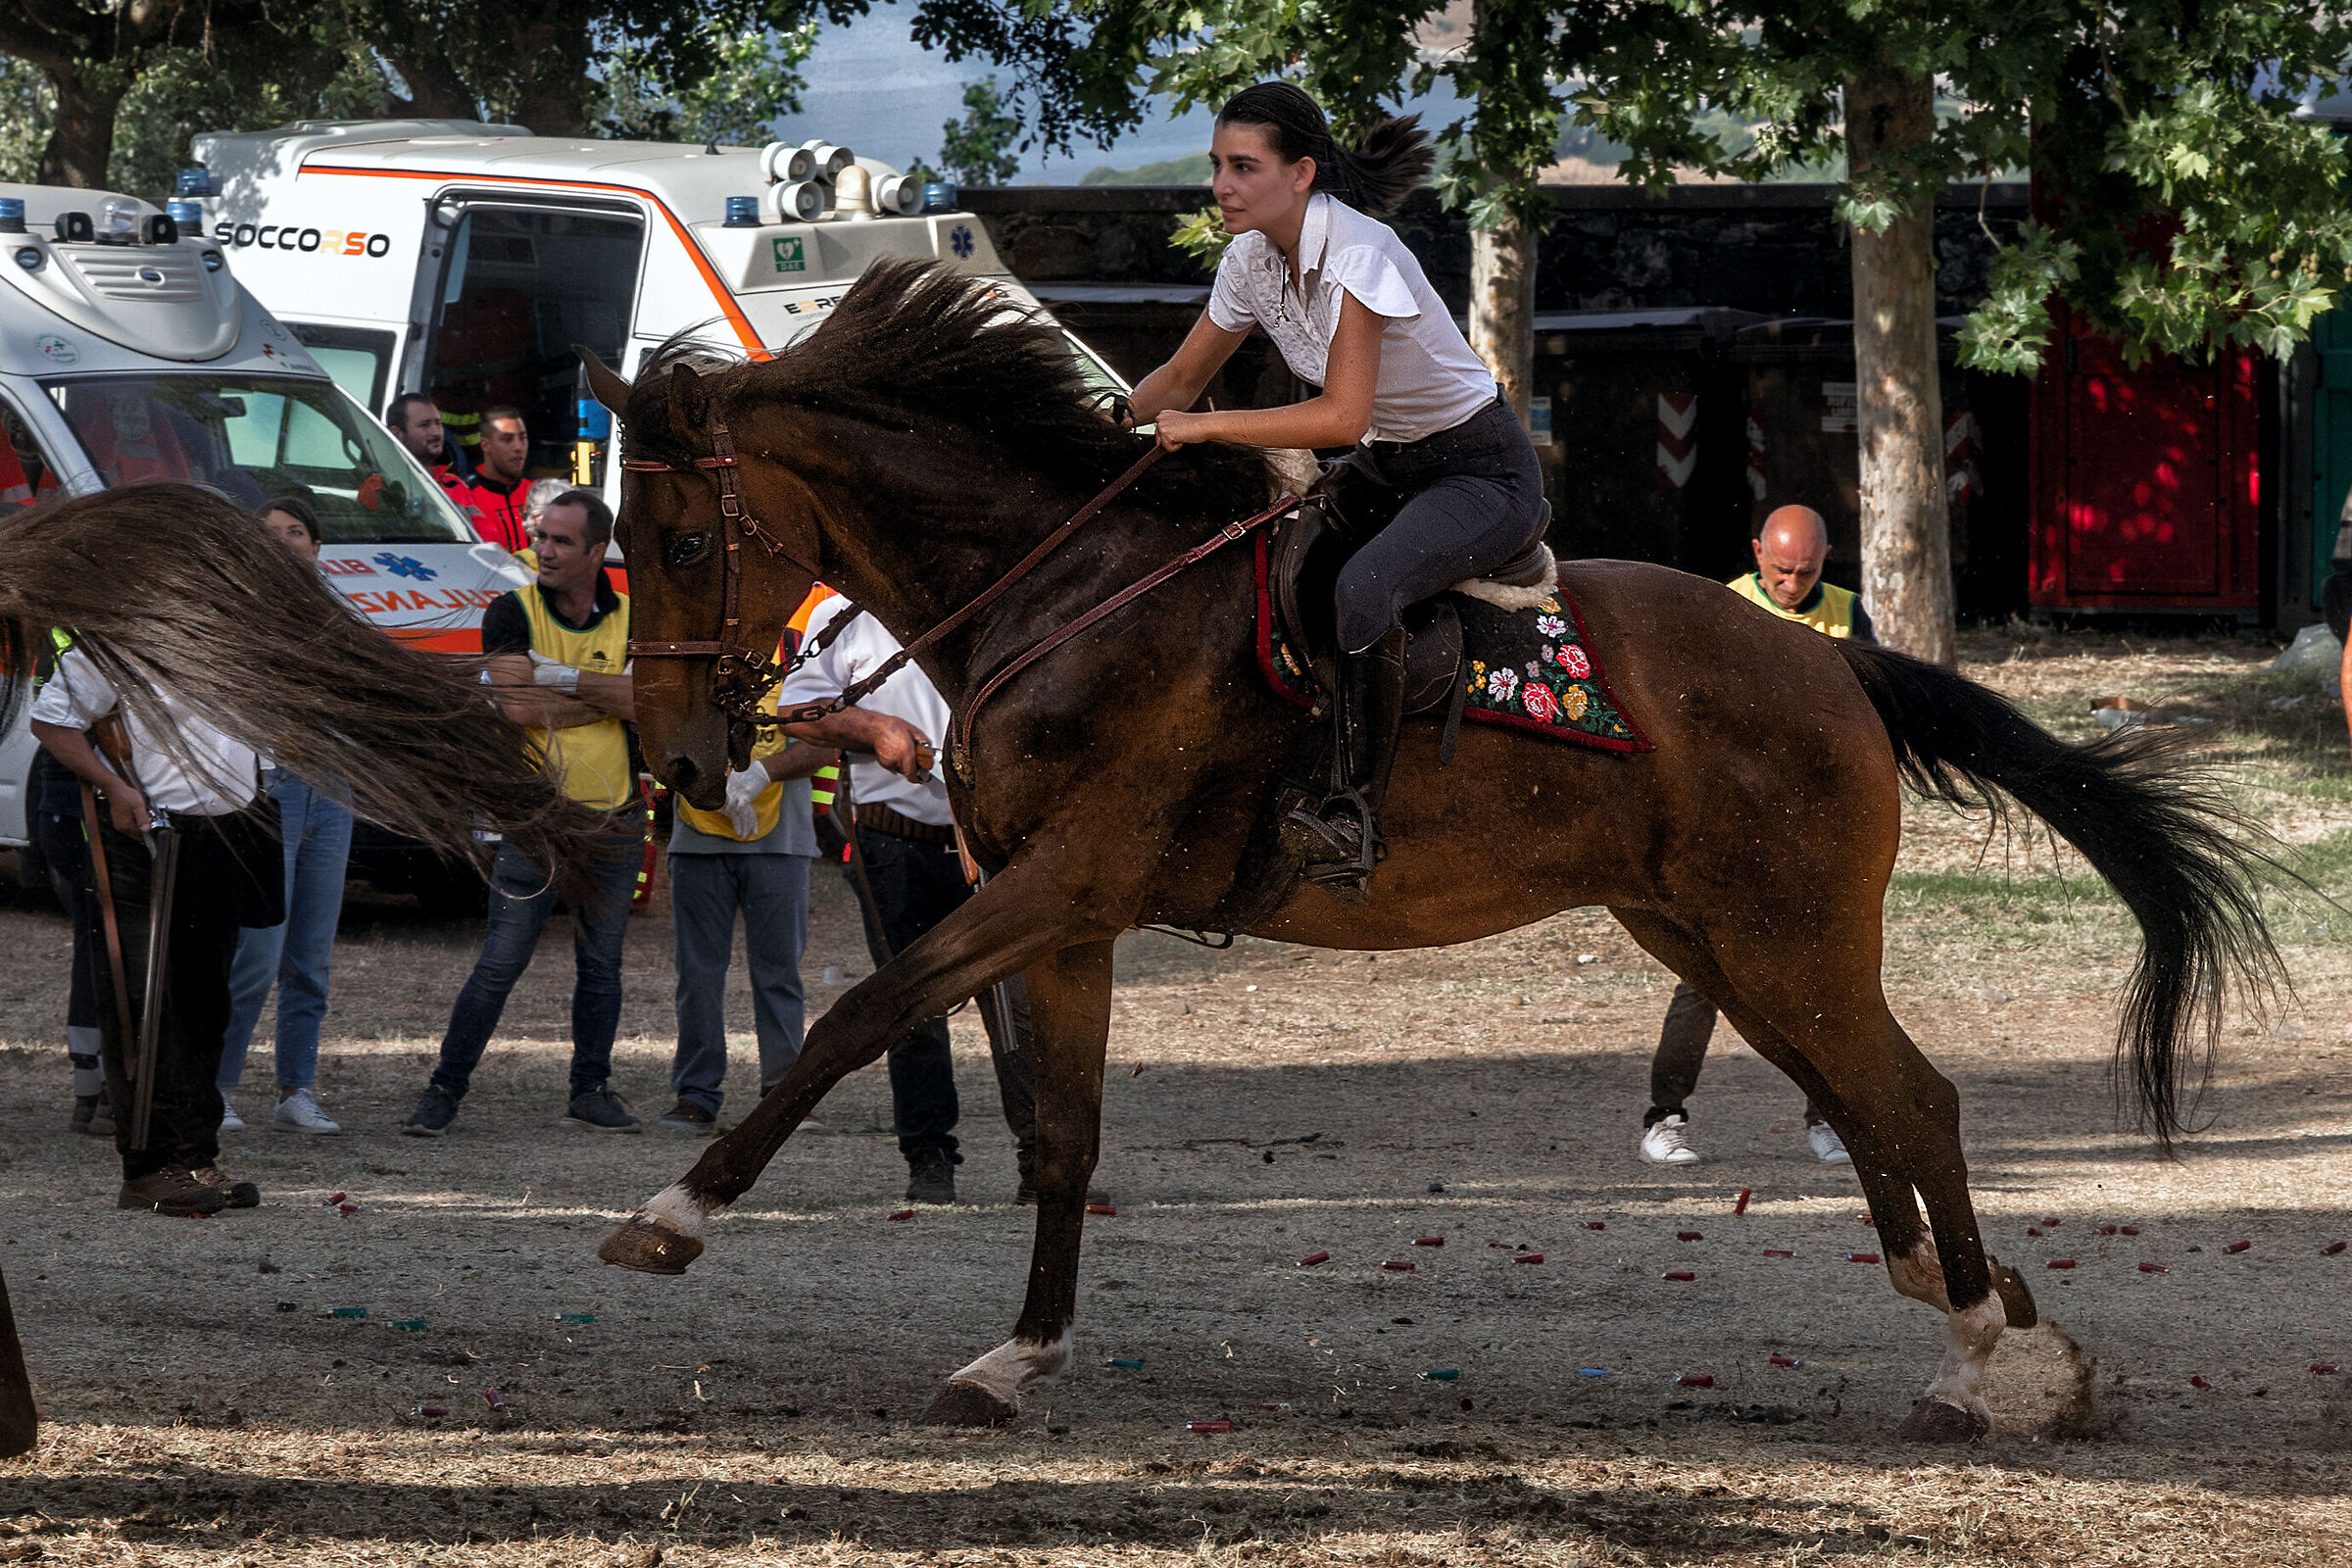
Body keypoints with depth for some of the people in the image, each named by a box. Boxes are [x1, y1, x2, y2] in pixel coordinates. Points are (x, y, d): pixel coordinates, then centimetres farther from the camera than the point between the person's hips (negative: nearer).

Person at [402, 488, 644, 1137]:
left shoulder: (631, 619, 3)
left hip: (612, 818, 3)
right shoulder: (513, 612, -3)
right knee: (500, 962, -6)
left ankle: (590, 1092, 20)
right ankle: (444, 1090, 0)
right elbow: (515, 707, -17)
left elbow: (643, 700, -15)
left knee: (601, 963, 9)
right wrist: (605, 698, -11)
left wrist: (554, 677, -19)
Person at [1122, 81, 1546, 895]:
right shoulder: (1252, 258, -3)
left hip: (1483, 471, -9)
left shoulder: (1355, 251, -27)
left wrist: (1207, 425, -28)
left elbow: (1342, 416, -34)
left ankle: (1357, 817, -30)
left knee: (1362, 586, -35)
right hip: (1386, 468, 9)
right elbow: (1178, 381, 11)